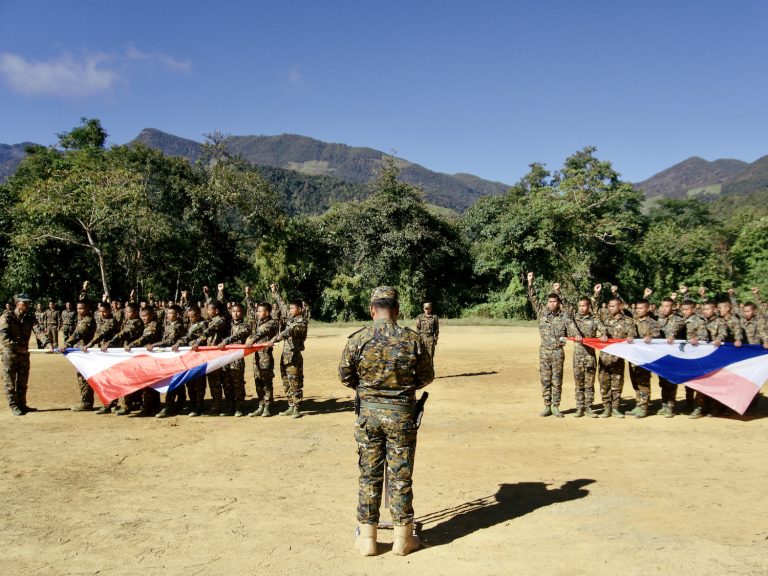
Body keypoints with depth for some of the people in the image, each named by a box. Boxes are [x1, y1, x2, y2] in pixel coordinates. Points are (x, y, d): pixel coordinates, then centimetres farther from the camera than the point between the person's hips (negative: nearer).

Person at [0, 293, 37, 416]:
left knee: (23, 381, 11)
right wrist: (17, 346, -30)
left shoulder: (29, 317, 3)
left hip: (24, 352, 5)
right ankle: (14, 406, 5)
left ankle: (22, 404, 20)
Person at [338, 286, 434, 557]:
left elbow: (345, 377, 1)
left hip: (368, 412, 1)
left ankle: (367, 537, 19)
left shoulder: (357, 340, -8)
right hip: (402, 413, 0)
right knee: (400, 476, 9)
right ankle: (403, 537, 18)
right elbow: (426, 376, 3)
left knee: (369, 475, 11)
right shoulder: (413, 339, -8)